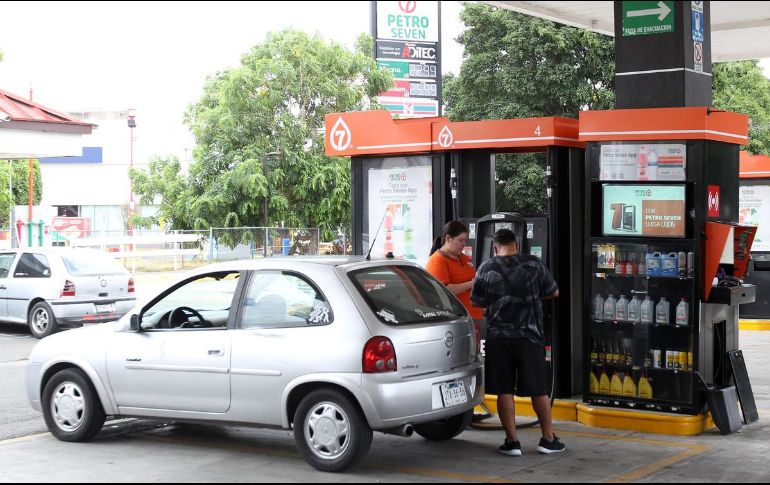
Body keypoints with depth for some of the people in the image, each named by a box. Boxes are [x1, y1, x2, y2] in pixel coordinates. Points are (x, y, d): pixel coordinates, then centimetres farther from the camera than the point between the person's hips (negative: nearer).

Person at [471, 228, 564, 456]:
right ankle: (548, 439, 18)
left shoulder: (486, 269, -1)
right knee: (538, 389, 9)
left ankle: (512, 441, 6)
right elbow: (554, 292, 7)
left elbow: (476, 301, 8)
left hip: (498, 336, 0)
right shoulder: (533, 264, -3)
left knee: (504, 390, 5)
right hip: (529, 335, 0)